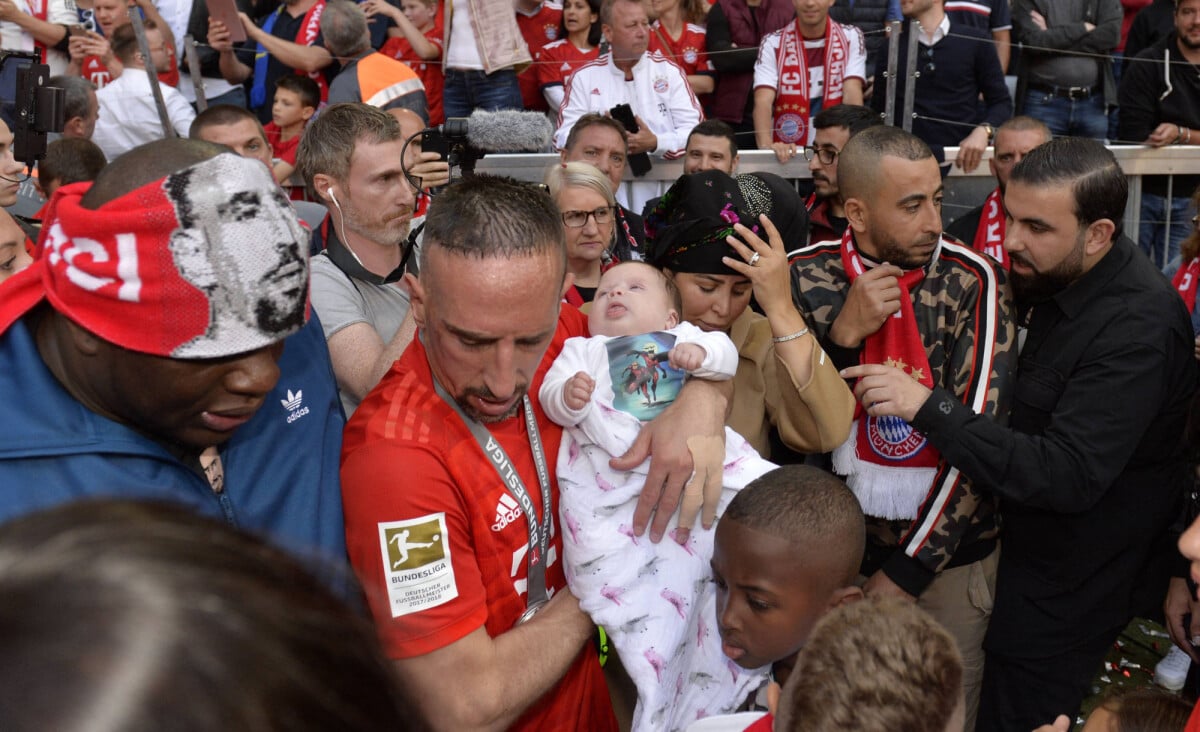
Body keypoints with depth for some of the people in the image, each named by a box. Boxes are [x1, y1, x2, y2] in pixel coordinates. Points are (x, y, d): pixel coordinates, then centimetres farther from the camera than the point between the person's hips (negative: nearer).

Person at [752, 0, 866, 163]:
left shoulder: (851, 37, 4)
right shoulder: (772, 43, 0)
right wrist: (767, 146, -32)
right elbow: (763, 101, -13)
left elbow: (852, 94, -8)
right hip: (786, 153, -1)